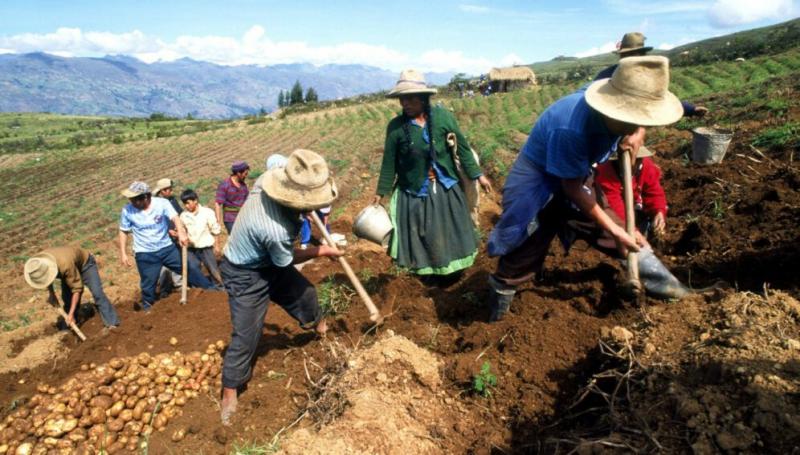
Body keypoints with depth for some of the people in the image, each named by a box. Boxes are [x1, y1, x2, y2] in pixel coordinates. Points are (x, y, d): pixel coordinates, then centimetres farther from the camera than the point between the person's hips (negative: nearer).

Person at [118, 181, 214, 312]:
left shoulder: (162, 203, -15)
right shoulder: (127, 210, -11)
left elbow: (175, 218, -29)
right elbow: (123, 232, 2)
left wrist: (181, 232, -48)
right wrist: (123, 253, -1)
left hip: (166, 248, 0)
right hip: (145, 254, 0)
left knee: (189, 267, 4)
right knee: (148, 284, 7)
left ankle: (211, 289, 18)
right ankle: (147, 307, 31)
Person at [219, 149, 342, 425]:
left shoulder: (275, 185, -23)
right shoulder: (275, 231, -43)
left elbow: (275, 159, 5)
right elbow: (287, 260, -20)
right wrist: (321, 251, -6)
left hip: (268, 261, 9)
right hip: (245, 275, -9)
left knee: (304, 292, 21)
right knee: (246, 334, -2)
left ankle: (319, 326, 52)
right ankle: (229, 393, 19)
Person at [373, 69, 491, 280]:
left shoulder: (443, 116, -10)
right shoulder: (395, 126, -11)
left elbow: (463, 147, -1)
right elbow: (389, 163, -3)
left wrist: (477, 175, 2)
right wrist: (381, 193, 2)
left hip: (445, 188, 1)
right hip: (414, 191, -1)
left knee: (450, 232, 16)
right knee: (421, 237, 11)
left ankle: (452, 268, 40)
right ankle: (428, 271, 34)